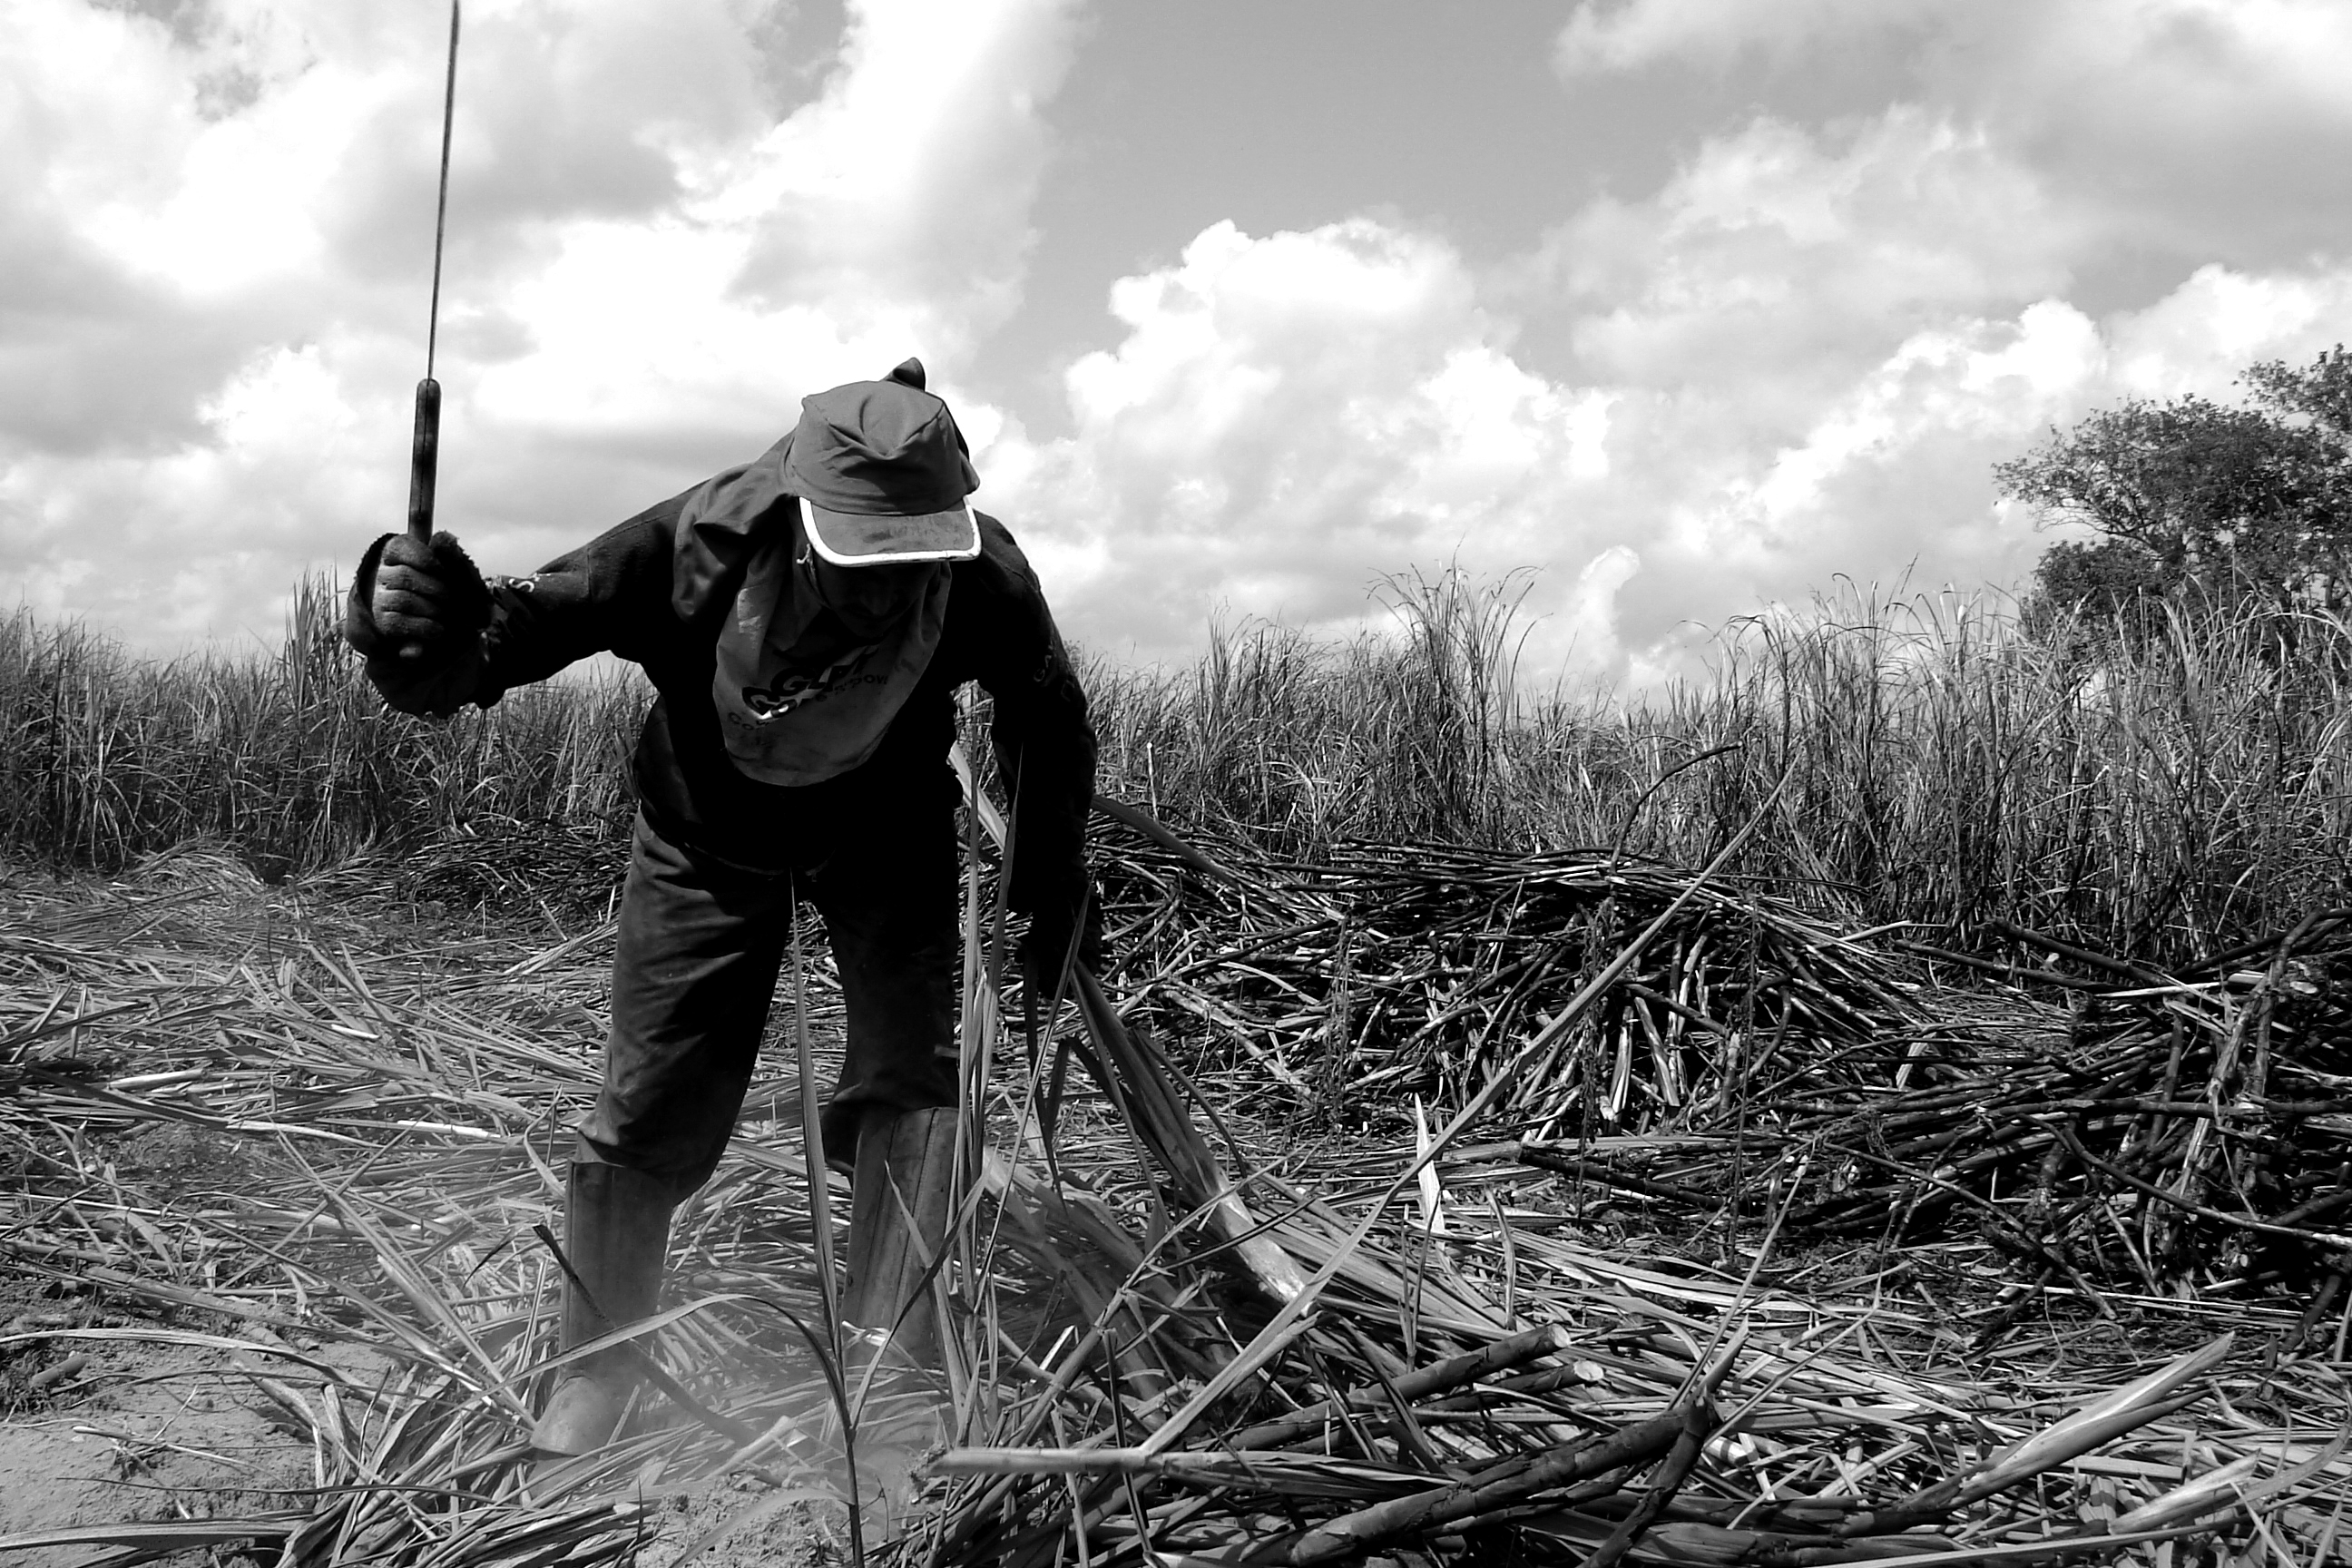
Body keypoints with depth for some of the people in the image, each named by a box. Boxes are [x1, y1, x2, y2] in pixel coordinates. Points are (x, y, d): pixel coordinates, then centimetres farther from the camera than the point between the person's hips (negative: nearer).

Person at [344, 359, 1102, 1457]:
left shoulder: (981, 579, -34)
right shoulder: (683, 552, -39)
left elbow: (1049, 721, -11)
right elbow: (499, 640, -34)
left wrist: (1053, 891, -4)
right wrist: (416, 632, -58)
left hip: (885, 830, 1)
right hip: (707, 834, -1)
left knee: (916, 1073, -15)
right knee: (650, 1109, -3)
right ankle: (587, 1388, 16)